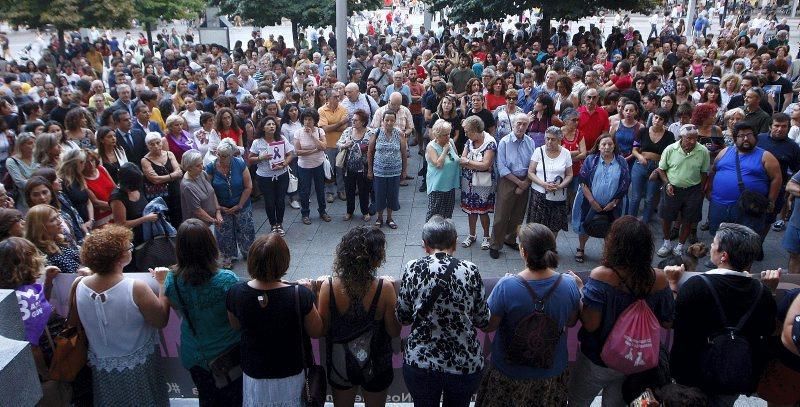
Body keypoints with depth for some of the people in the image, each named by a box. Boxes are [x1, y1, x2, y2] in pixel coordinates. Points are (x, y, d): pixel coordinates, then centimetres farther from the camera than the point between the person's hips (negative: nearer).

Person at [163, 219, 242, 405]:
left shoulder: (172, 280, -20)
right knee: (232, 399, 21)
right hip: (228, 354, -3)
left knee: (207, 398, 26)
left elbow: (176, 308, 1)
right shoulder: (227, 280, -30)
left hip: (194, 356, 3)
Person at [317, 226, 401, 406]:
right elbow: (394, 332, -15)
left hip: (339, 364, 1)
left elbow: (322, 329, -11)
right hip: (376, 364, -1)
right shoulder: (384, 288, -25)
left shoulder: (328, 287, -22)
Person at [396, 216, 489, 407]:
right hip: (465, 365, 0)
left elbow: (402, 317, 0)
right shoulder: (470, 271, -12)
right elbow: (483, 321, -3)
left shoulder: (412, 269, -10)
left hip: (420, 363, 0)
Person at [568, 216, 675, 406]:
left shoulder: (600, 276, -30)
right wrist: (673, 284, 7)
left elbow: (591, 324, -27)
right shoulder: (659, 279, -18)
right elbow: (667, 322, -4)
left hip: (596, 362, -4)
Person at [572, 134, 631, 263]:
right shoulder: (591, 160, -7)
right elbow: (583, 181, -10)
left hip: (611, 205, 1)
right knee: (585, 227, 14)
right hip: (591, 203, 0)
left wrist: (613, 202, -9)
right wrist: (592, 201, -15)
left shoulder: (621, 162, -4)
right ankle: (580, 249, 35)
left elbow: (625, 185, -4)